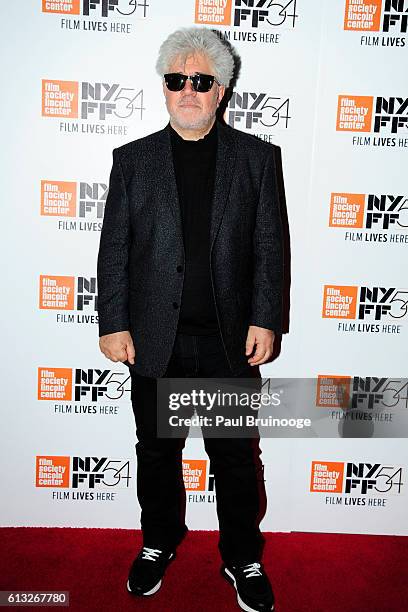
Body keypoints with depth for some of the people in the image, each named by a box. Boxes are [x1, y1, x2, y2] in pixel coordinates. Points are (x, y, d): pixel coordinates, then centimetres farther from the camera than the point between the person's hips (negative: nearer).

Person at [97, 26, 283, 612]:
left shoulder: (255, 157, 4)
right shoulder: (133, 158, 4)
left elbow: (268, 246, 2)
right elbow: (114, 249, 2)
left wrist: (265, 320, -5)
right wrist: (113, 324, -3)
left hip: (230, 338, 0)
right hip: (155, 338, 1)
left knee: (236, 456, 11)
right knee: (157, 451, 16)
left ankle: (243, 558, 34)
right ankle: (159, 542, 41)